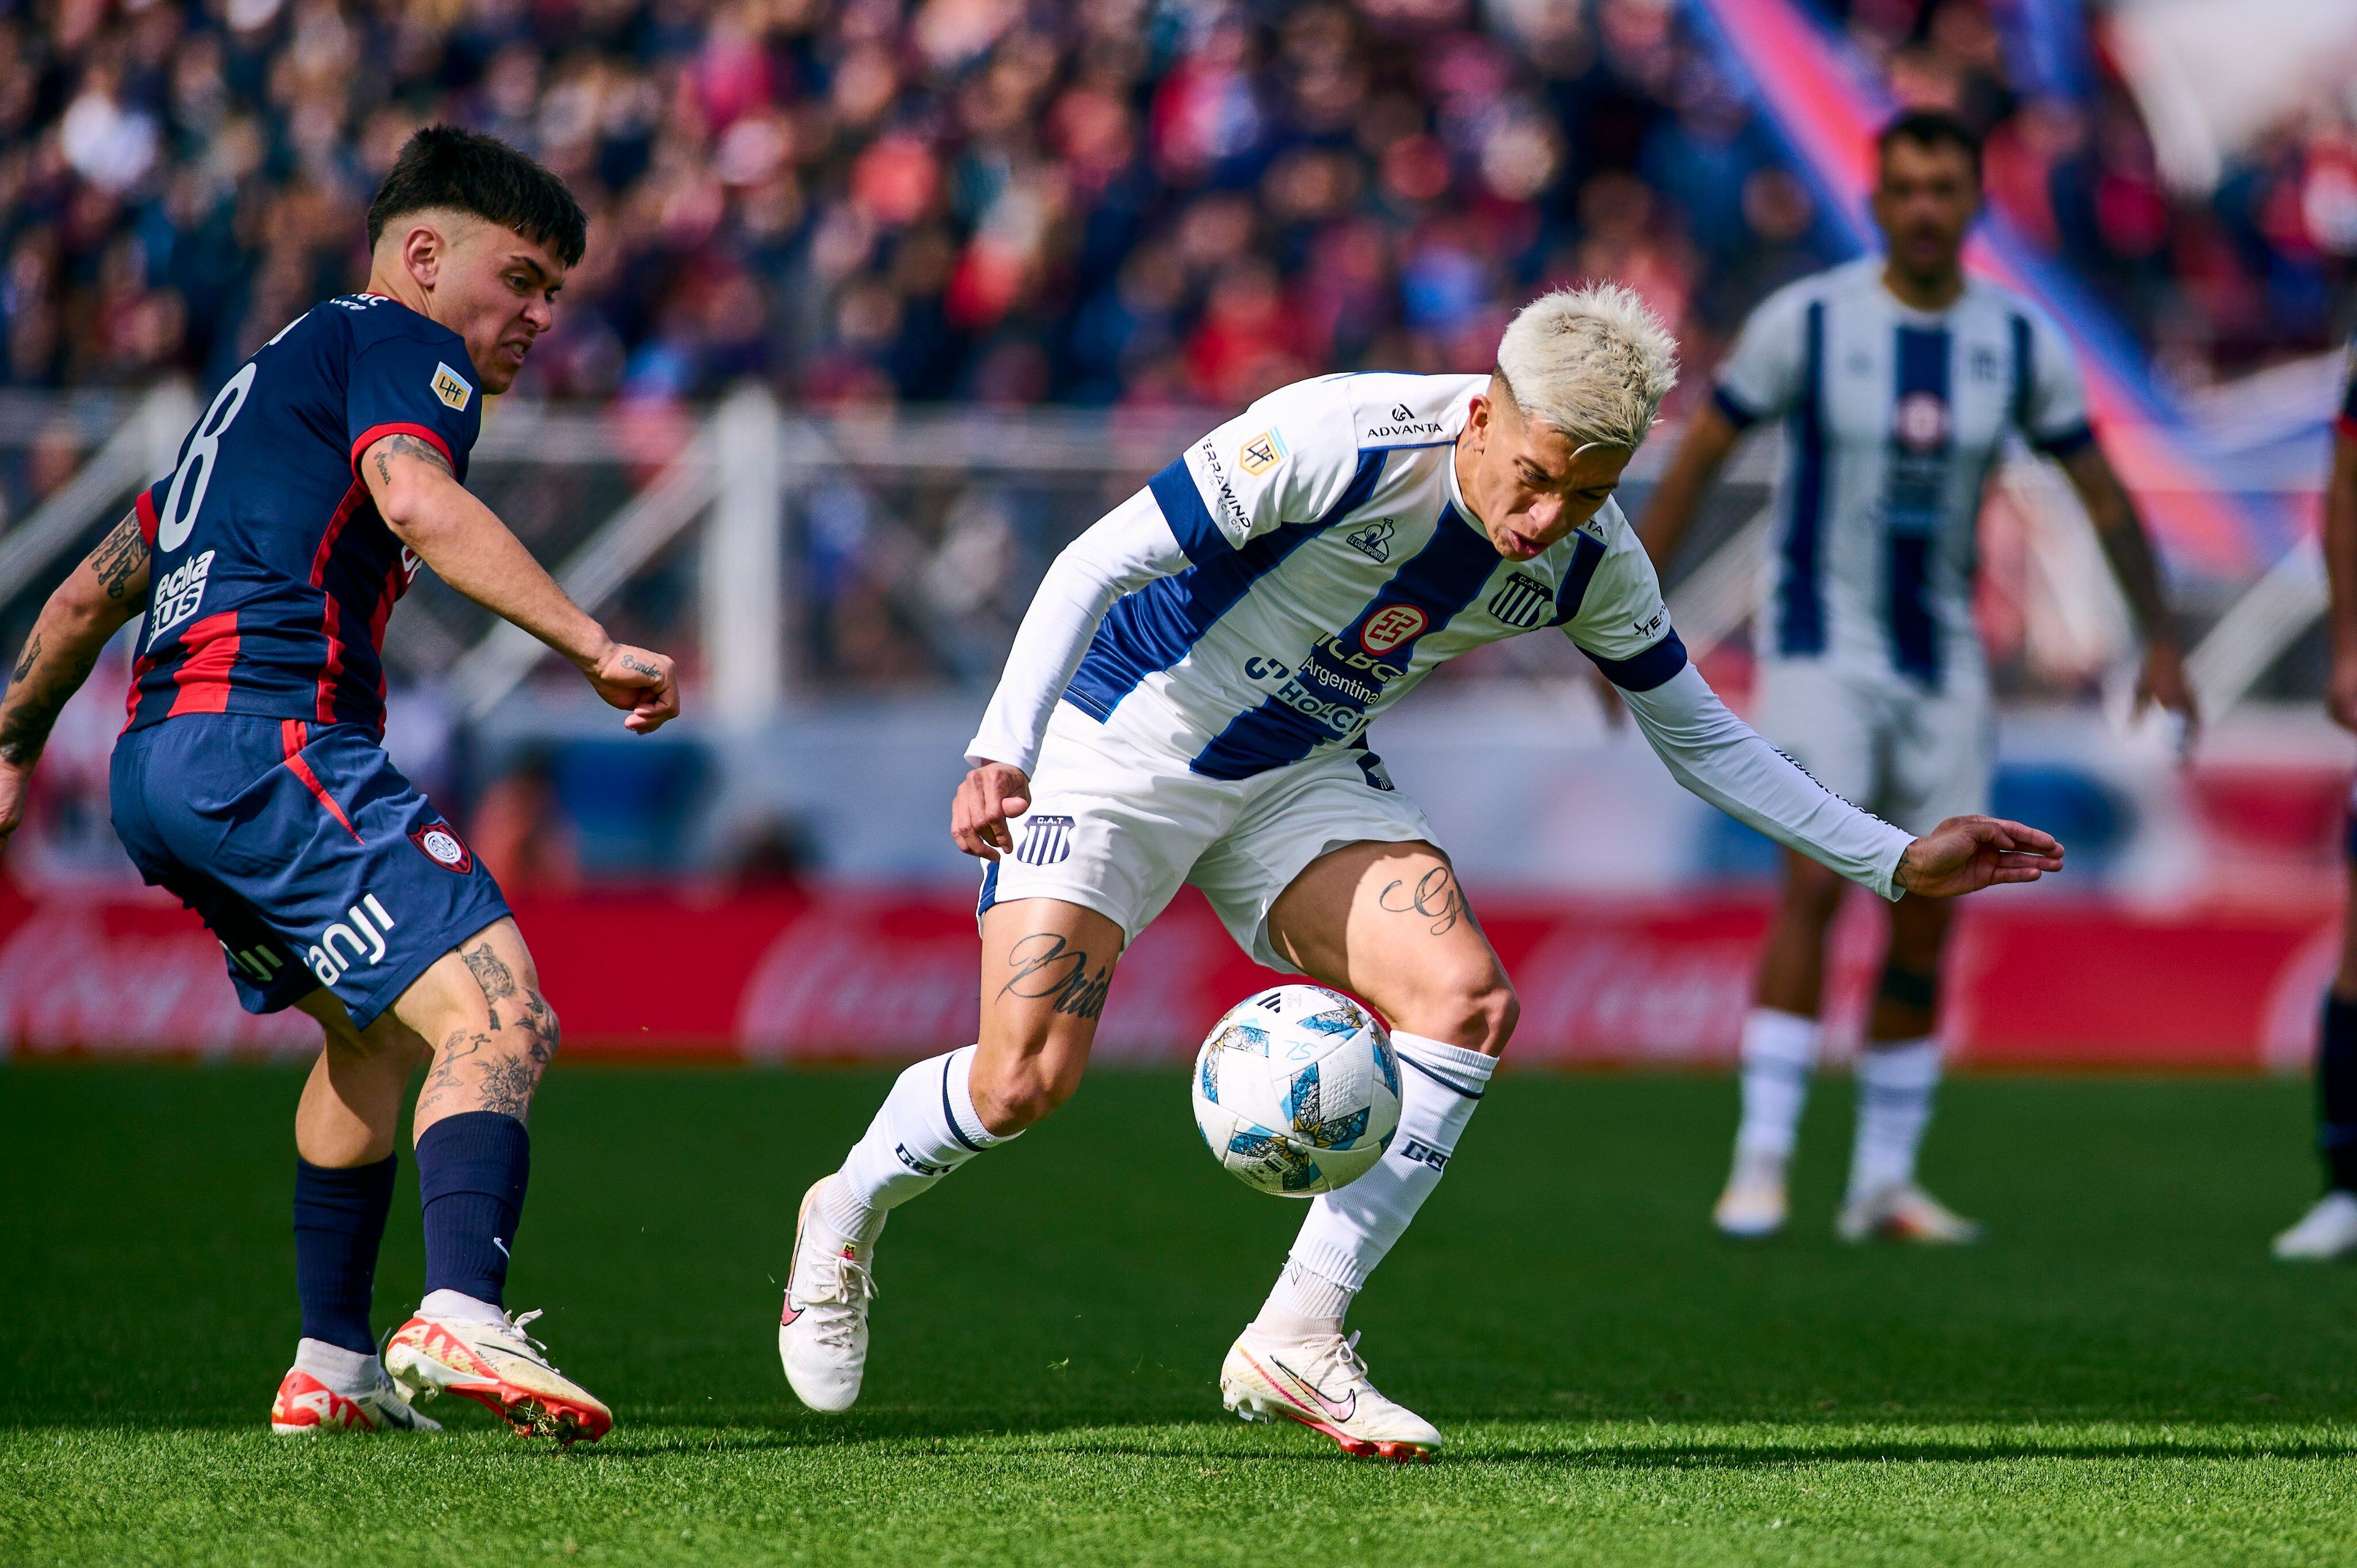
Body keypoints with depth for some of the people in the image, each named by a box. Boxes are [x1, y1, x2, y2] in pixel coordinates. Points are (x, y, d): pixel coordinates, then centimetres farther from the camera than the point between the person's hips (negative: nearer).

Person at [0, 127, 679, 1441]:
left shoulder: (266, 381, 31)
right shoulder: (398, 343, 4)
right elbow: (413, 498, -18)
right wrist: (593, 644, -25)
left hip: (158, 758, 10)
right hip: (272, 737, -10)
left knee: (379, 1031, 27)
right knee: (498, 1018, -20)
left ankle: (332, 1369, 25)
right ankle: (462, 1320, -41)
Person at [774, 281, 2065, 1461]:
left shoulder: (1592, 564, -12)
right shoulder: (1334, 443, -30)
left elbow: (1701, 740, 3)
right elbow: (1098, 564, -22)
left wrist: (1895, 861, -3)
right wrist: (1000, 751, -32)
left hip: (1303, 779, 5)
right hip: (1121, 740, -5)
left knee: (1466, 999, -18)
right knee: (1022, 1084, -15)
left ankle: (1294, 1344, -10)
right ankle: (846, 1220, 19)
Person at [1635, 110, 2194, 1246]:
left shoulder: (2019, 341, -1)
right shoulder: (1806, 320, -10)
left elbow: (2102, 493, 8)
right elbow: (1697, 458, -2)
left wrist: (2160, 640, 5)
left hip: (1941, 660, 4)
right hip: (1821, 646, -4)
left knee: (1928, 917, 3)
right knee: (1814, 884, -18)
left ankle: (1885, 1184, 12)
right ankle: (1761, 1161, -15)